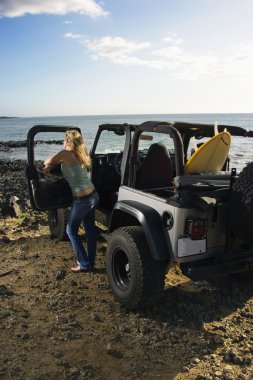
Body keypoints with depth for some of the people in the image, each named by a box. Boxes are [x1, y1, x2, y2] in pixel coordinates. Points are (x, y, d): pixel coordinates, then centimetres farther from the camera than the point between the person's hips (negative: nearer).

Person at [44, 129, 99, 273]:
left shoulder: (66, 154, -12)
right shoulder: (80, 154, 11)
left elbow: (47, 162, 2)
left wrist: (48, 167, 22)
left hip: (82, 200, -8)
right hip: (93, 195, 8)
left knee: (71, 231, 9)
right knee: (90, 230, 15)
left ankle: (84, 264, 14)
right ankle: (91, 263, 28)